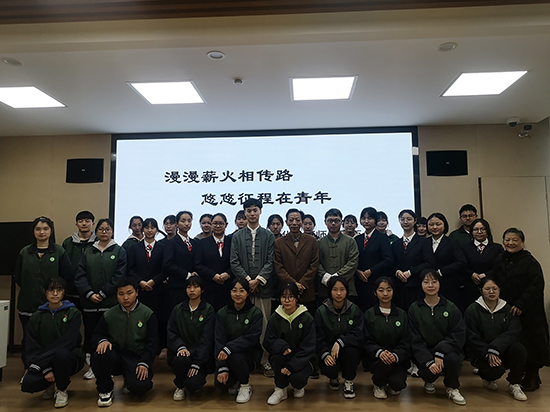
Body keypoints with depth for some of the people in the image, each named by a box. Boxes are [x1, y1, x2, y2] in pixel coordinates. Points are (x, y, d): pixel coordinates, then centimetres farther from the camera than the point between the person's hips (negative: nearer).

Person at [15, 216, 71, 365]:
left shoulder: (59, 252, 0)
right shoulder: (24, 252, 8)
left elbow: (66, 277, -1)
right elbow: (18, 278, 11)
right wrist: (30, 289, 3)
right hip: (28, 304, 2)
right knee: (28, 340, 7)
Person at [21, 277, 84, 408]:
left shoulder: (73, 313, -8)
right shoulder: (37, 317, 3)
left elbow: (67, 343, -18)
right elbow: (31, 348, -4)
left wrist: (38, 362, -24)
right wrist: (46, 369, -18)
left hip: (69, 359, -3)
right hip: (44, 363, 3)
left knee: (61, 353, -36)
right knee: (28, 384, -26)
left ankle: (61, 390, -6)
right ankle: (52, 384, 11)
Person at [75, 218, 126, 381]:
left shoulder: (119, 251, 3)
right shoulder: (88, 252, 12)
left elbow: (119, 276, -6)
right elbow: (80, 276, 4)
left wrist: (103, 294, -11)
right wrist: (89, 294, -10)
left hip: (111, 302, -3)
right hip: (89, 302, 3)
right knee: (90, 333, 7)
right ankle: (92, 366, 20)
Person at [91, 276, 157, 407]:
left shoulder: (147, 314, -3)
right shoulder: (109, 315, 5)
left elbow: (152, 342, -3)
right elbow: (97, 334, 12)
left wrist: (144, 363, -16)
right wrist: (102, 340, -13)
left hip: (137, 358, -2)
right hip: (115, 355, 2)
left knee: (141, 386, -28)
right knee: (98, 356, -31)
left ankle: (129, 380, 13)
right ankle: (105, 390, -2)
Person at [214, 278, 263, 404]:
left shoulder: (255, 313, -8)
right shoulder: (222, 313, -2)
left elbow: (251, 339, -18)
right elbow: (219, 340, -8)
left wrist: (229, 348, -30)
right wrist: (222, 368, -18)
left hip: (250, 354, -2)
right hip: (228, 356, 3)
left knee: (234, 357, -34)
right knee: (220, 383, -22)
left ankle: (245, 385, -4)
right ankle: (236, 381, 16)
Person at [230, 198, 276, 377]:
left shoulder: (269, 236, 7)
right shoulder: (237, 237, 10)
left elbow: (270, 261, 1)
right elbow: (234, 262, 3)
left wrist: (258, 280, -10)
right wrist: (247, 280, -8)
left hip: (263, 286, -1)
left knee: (264, 324, 1)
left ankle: (264, 360, 11)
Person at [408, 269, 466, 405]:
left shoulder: (451, 307, 1)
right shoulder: (414, 309, -1)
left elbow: (459, 335, -8)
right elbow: (415, 340, -6)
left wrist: (440, 353, -22)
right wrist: (429, 361, -22)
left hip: (447, 351, 1)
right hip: (425, 353, 0)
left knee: (452, 359, -32)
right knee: (428, 372, -29)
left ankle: (452, 387, 3)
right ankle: (430, 380, 13)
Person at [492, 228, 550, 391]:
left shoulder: (530, 262, -9)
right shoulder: (499, 261, 8)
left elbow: (536, 287, -16)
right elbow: (495, 284, 14)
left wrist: (520, 304, -21)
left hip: (528, 313, -5)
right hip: (506, 310, 5)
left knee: (530, 344, 2)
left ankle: (532, 378, 19)